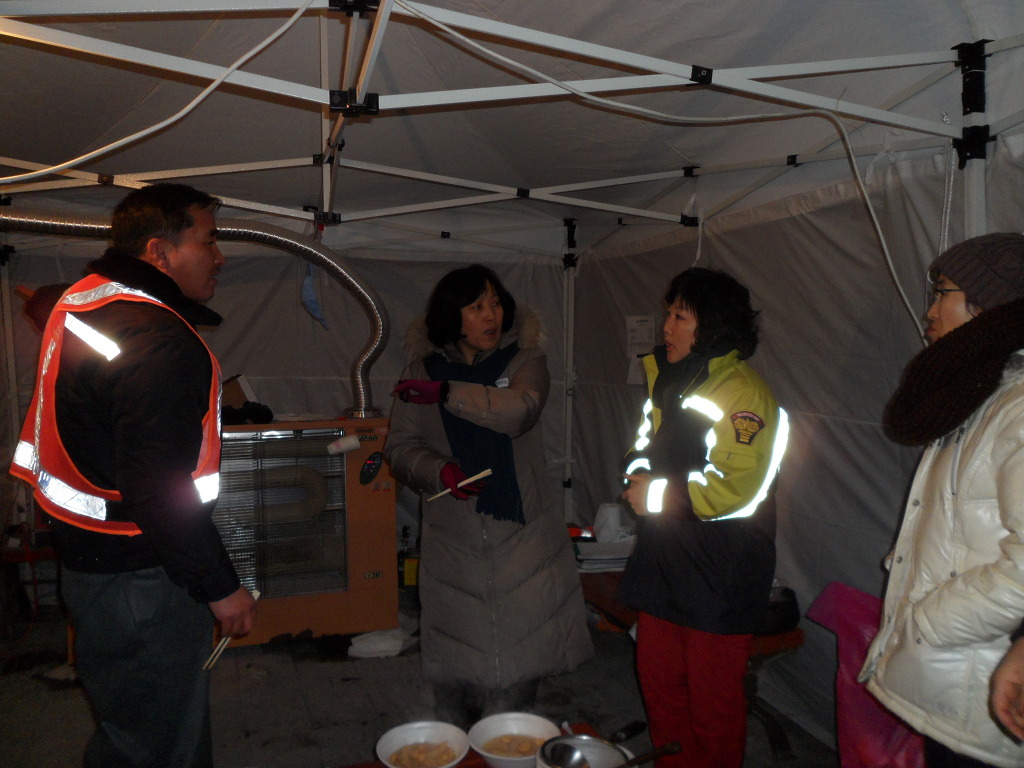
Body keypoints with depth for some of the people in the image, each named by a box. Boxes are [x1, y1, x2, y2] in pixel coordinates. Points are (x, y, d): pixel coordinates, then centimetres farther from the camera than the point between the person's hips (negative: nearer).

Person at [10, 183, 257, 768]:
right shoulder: (159, 341, -24)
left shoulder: (82, 302, 8)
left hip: (89, 559, 10)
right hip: (141, 582, -10)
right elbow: (159, 489, -28)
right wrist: (220, 586, -19)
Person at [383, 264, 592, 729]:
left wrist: (445, 393, -22)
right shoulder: (423, 370, 5)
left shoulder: (524, 359, 1)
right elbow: (399, 448, 5)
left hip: (521, 534, -1)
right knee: (453, 666, 8)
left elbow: (520, 409, -20)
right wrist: (439, 469, -15)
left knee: (516, 664, 5)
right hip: (453, 539, 1)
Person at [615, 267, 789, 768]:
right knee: (658, 681, 18)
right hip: (664, 559, 8)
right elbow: (646, 447, 24)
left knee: (712, 700, 7)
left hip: (718, 573, -8)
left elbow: (737, 487, -24)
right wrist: (639, 474, 2)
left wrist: (659, 495, -17)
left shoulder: (742, 393, -16)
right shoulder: (670, 382, 13)